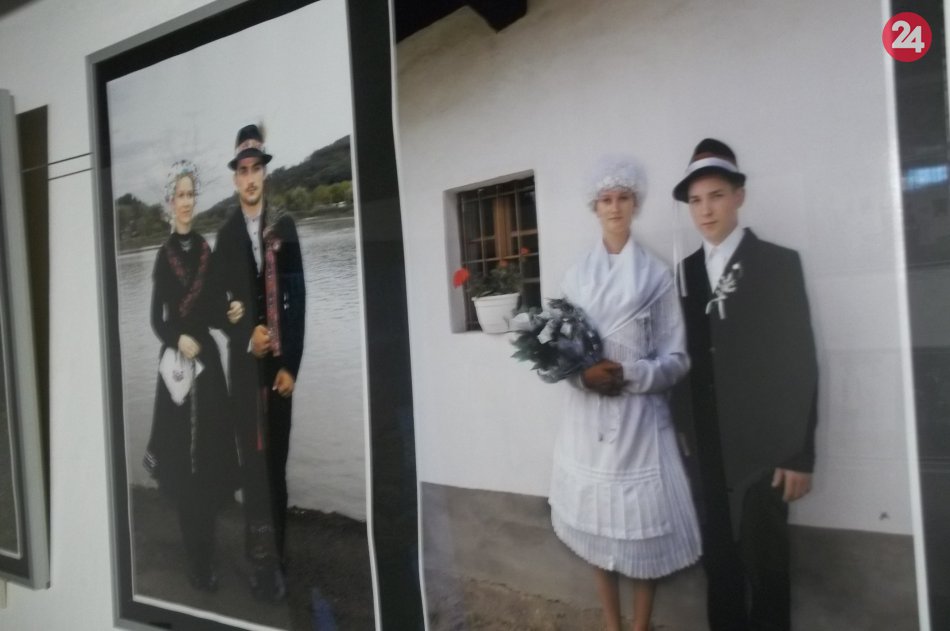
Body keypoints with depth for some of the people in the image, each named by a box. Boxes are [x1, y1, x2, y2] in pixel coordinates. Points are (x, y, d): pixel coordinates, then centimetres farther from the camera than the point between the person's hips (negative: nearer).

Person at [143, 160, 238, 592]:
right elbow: (156, 319, -1)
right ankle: (198, 563, 13)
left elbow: (212, 306, 5)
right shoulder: (163, 255, -1)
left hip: (207, 360, 3)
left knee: (208, 454, 6)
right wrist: (178, 340, -18)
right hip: (175, 363, -3)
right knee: (183, 458, 1)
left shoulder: (205, 249, 8)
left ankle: (206, 559, 19)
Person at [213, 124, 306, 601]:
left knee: (278, 461, 9)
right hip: (244, 364, 0)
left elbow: (297, 299, -1)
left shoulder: (284, 226, 2)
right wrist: (248, 337, -12)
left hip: (281, 363, 0)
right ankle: (264, 565, 9)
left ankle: (275, 555, 24)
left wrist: (290, 365, -7)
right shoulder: (226, 234, 4)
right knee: (255, 462, -1)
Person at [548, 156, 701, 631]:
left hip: (639, 418, -2)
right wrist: (582, 374, -14)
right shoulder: (576, 276, 5)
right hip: (587, 418, 2)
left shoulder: (657, 275, -1)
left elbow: (677, 359, -1)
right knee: (596, 525, 11)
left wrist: (629, 374, -16)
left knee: (642, 527, 4)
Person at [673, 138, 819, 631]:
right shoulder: (684, 271, 7)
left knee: (765, 563, 7)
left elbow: (800, 363, -6)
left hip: (761, 448, -3)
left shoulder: (778, 263, -3)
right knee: (718, 562, 13)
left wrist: (800, 454, -8)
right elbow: (685, 358, 6)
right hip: (706, 448, 3)